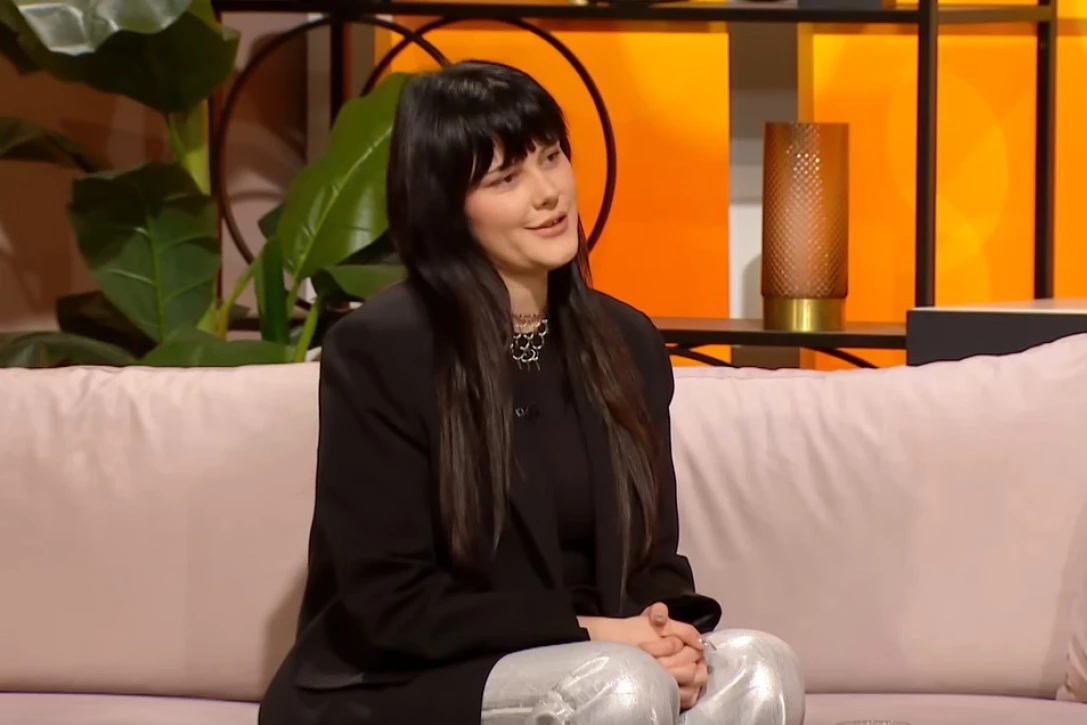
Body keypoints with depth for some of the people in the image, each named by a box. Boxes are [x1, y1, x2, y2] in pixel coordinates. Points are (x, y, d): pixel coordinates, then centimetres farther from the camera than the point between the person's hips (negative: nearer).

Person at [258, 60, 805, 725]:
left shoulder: (626, 342, 8)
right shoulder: (378, 350, -12)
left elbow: (652, 552, 10)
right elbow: (391, 603, -14)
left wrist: (665, 628, -14)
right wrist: (587, 632, -20)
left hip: (572, 671, 6)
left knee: (759, 668, -21)